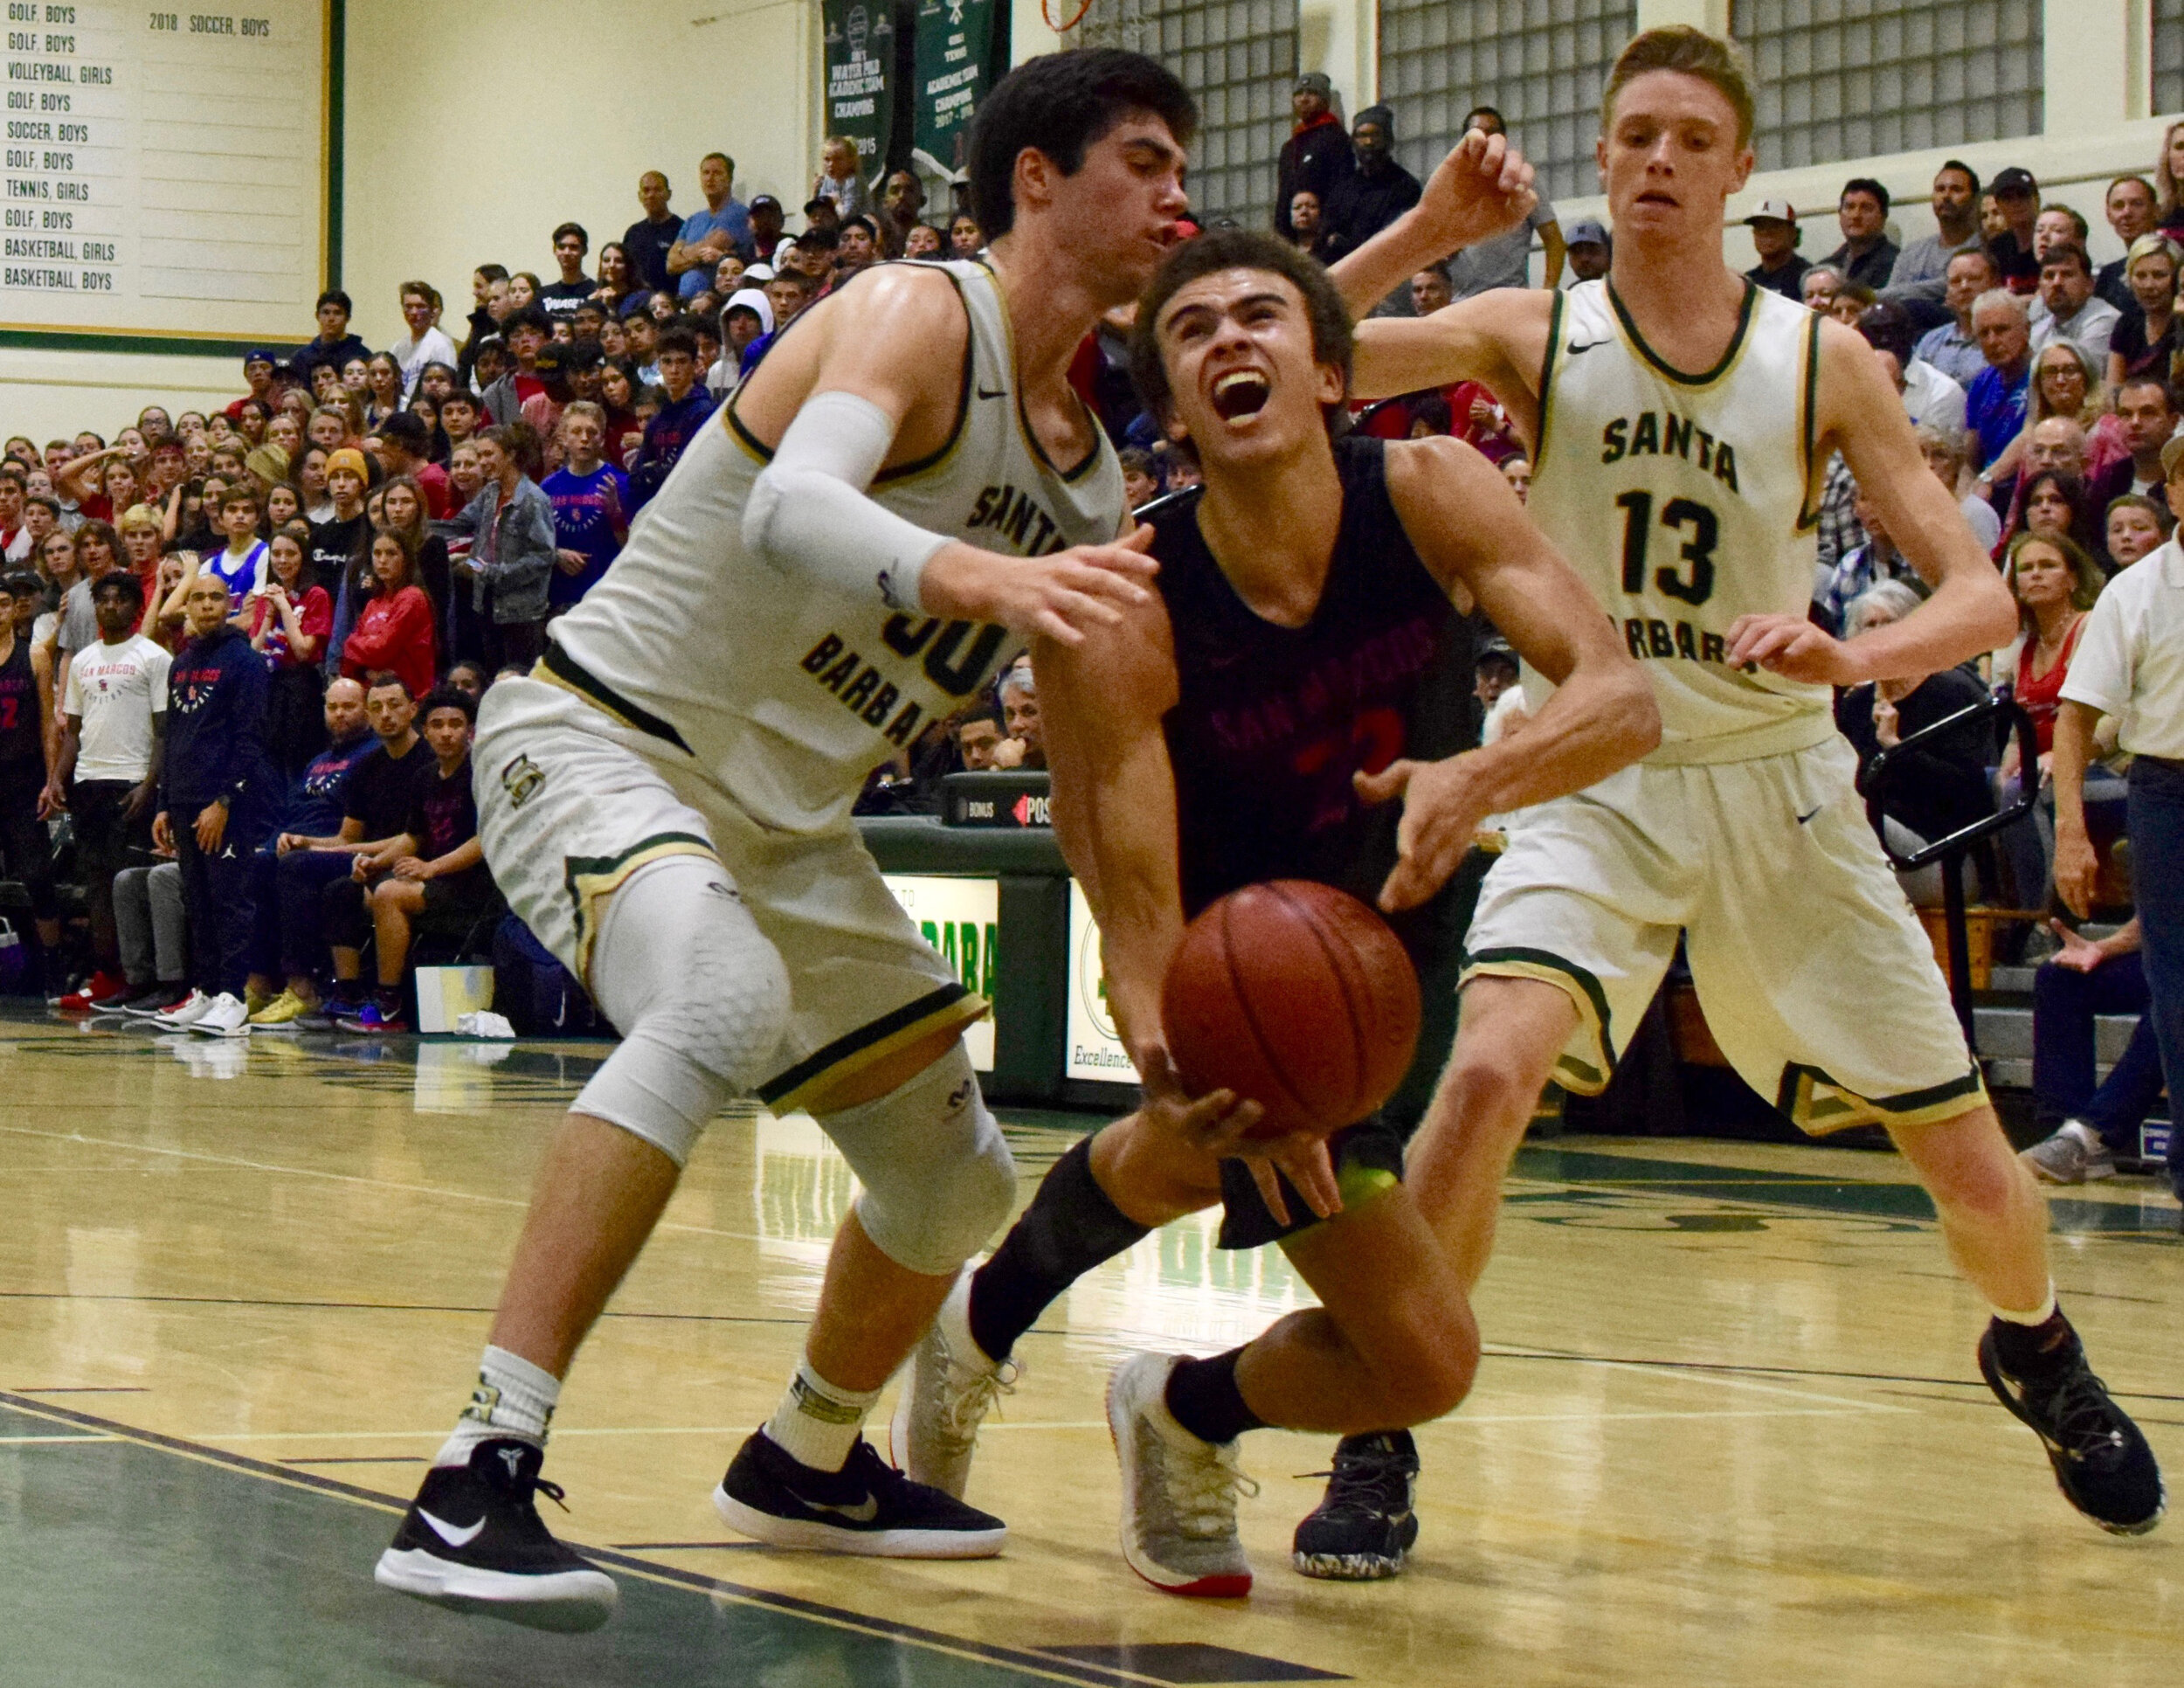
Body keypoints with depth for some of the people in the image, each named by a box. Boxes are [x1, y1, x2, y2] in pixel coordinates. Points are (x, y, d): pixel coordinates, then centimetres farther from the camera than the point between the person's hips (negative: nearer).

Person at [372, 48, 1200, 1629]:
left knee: (956, 1174, 14)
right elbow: (788, 510, -38)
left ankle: (807, 1465, 42)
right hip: (600, 736, -9)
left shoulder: (1100, 465, 8)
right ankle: (475, 1487, -40)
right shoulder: (917, 314, -18)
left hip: (785, 819, 9)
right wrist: (981, 575, -55)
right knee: (723, 1002, -38)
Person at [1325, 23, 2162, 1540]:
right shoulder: (1535, 338, -3)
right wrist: (1425, 228, -24)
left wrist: (1855, 658, -27)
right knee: (1491, 1070, -29)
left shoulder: (1821, 361, -3)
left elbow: (1983, 597, -7)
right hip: (1597, 785, -1)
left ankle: (2037, 1348, 39)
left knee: (1965, 1158, 5)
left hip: (1780, 789, 1)